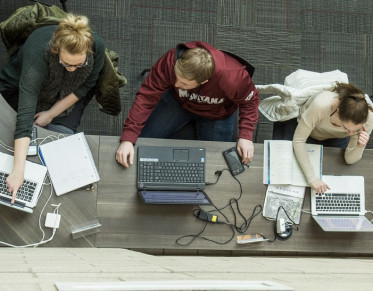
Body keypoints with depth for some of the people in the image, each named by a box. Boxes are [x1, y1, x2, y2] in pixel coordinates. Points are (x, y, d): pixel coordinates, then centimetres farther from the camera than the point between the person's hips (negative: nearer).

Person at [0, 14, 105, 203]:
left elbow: (85, 85, -11)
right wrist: (18, 171, -52)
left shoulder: (97, 47, -32)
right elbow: (25, 116, -47)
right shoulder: (37, 54, -42)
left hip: (68, 92, 3)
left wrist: (51, 113, -16)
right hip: (20, 86, -2)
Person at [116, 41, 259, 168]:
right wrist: (127, 139, -39)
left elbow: (250, 100, -20)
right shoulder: (169, 62, -39)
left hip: (215, 114, -1)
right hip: (178, 101, 1)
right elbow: (146, 97, -33)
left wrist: (245, 136, -31)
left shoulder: (233, 76, -42)